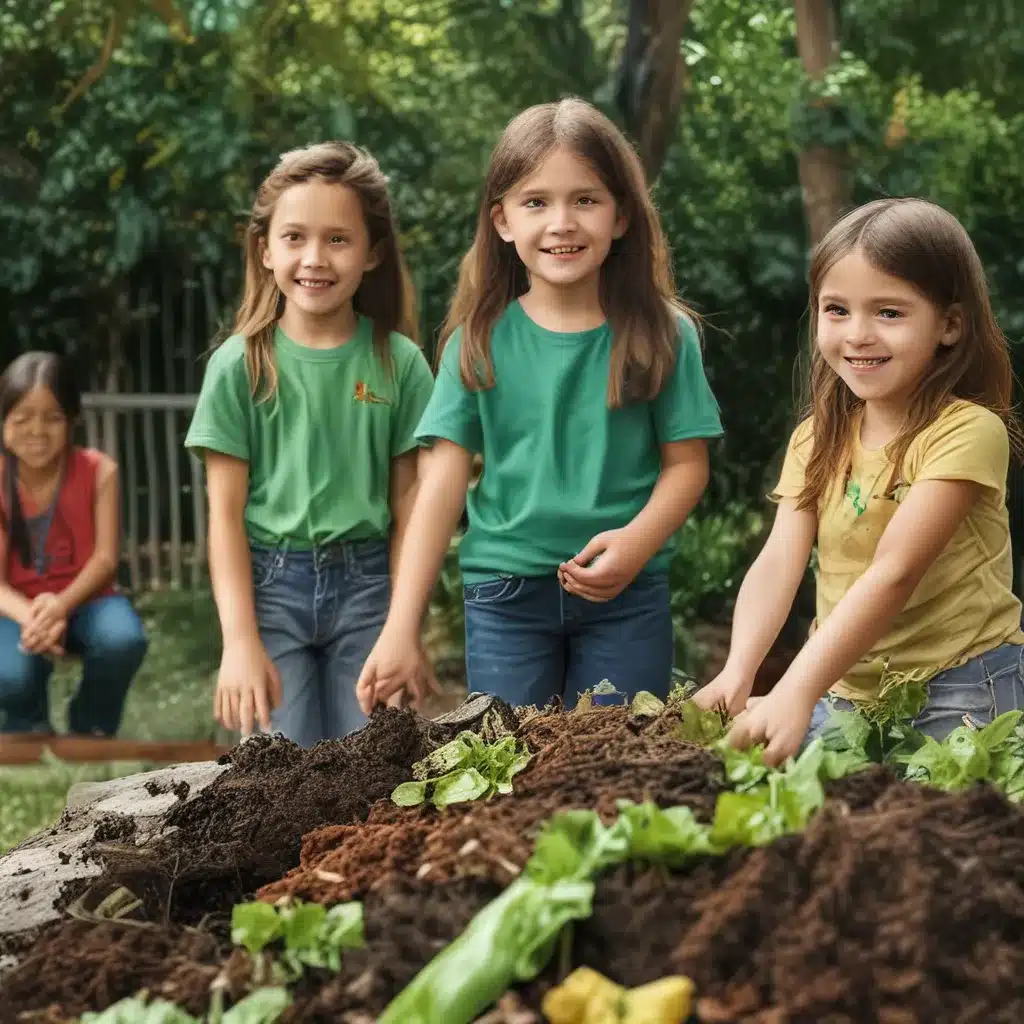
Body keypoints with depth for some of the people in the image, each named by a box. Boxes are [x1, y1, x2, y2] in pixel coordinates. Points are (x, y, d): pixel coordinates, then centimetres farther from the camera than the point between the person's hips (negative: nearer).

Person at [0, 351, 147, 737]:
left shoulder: (99, 471, -11)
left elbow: (105, 558, -12)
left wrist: (61, 606, -31)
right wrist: (31, 617, -37)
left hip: (83, 597, 1)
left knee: (123, 641, -33)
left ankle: (90, 734, 0)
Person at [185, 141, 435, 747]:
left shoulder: (399, 362, -1)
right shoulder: (239, 364, -4)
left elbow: (407, 504, 2)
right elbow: (225, 511, -3)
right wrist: (241, 641, -10)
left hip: (367, 583, 1)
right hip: (270, 582, -1)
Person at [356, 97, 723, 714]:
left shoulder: (662, 335, -2)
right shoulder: (481, 340, -1)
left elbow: (686, 463, 0)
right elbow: (443, 481, -3)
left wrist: (637, 540, -21)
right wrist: (401, 630, -9)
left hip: (628, 595, 0)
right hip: (506, 592, 0)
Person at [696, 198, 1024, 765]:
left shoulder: (968, 431, -15)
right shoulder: (818, 438, 5)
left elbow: (894, 572, -25)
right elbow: (778, 563, -8)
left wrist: (797, 691, -34)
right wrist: (737, 674, -26)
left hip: (959, 696, -5)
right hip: (846, 692, 5)